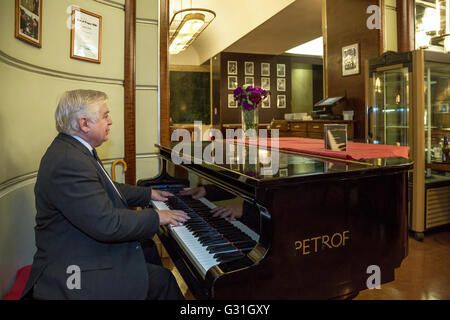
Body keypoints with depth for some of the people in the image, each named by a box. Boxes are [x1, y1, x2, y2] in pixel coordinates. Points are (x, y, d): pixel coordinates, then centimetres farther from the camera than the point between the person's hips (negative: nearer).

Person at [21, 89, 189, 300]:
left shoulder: (72, 149, 7)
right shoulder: (68, 162, -28)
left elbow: (108, 190, 21)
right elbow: (108, 224, -31)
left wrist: (148, 194, 20)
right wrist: (156, 218, -18)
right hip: (79, 273, -10)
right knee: (162, 280, -12)